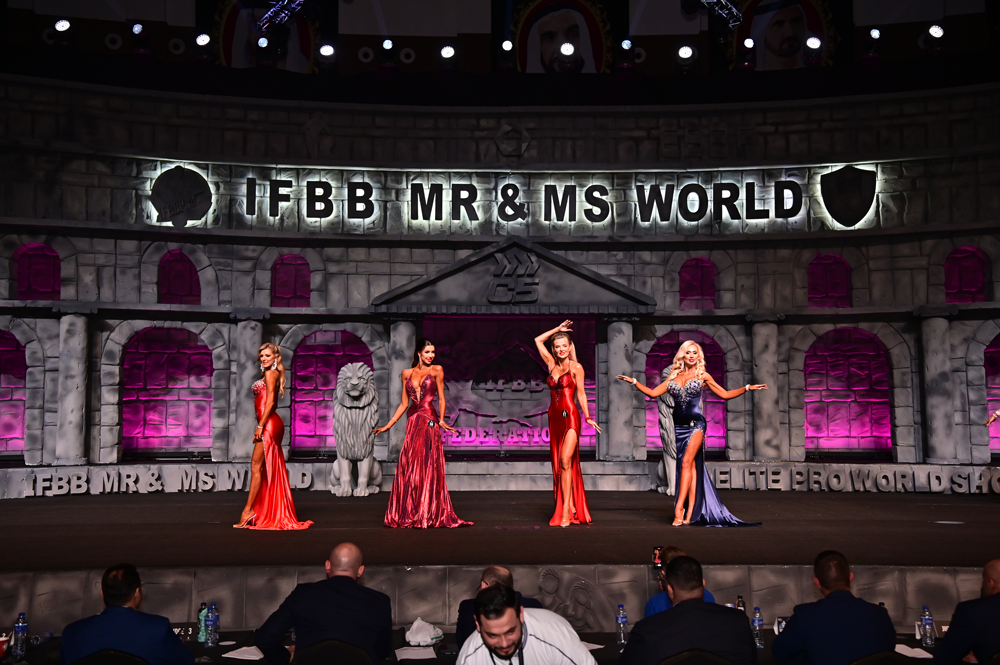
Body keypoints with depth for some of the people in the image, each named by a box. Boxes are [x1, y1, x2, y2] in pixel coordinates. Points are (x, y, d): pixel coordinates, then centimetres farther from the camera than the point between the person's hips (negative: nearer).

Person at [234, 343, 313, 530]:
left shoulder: (271, 373, -7)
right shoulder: (272, 374, 20)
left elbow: (269, 402, -15)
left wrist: (260, 426, -18)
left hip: (268, 423, -10)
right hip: (271, 424, 10)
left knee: (256, 466, -9)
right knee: (270, 469, 9)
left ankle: (248, 509, -8)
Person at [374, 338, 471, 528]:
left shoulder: (436, 370, 3)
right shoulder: (407, 373, 12)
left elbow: (441, 398, 0)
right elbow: (404, 403, 15)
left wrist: (441, 420, -13)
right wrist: (387, 426, 13)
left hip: (429, 421, -4)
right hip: (413, 422, 4)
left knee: (427, 467, -5)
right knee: (409, 468, 3)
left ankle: (429, 515, 1)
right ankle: (411, 515, 11)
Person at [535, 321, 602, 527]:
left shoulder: (576, 368, 0)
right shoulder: (552, 365, 13)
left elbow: (581, 394, 1)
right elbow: (538, 340, 19)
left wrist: (587, 417, -5)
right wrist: (558, 329, 18)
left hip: (570, 417, -6)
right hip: (554, 417, 6)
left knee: (565, 462, -15)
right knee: (558, 465, 4)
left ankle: (566, 511, -16)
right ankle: (572, 508, 9)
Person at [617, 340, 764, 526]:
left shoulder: (702, 376, 6)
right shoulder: (674, 376, 13)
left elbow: (725, 394, 7)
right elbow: (653, 393, 13)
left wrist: (747, 388, -1)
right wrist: (633, 381, 10)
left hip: (696, 424, -3)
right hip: (679, 426, 3)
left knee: (687, 462, -18)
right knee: (691, 467, 3)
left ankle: (679, 508, -20)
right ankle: (690, 514, 2)